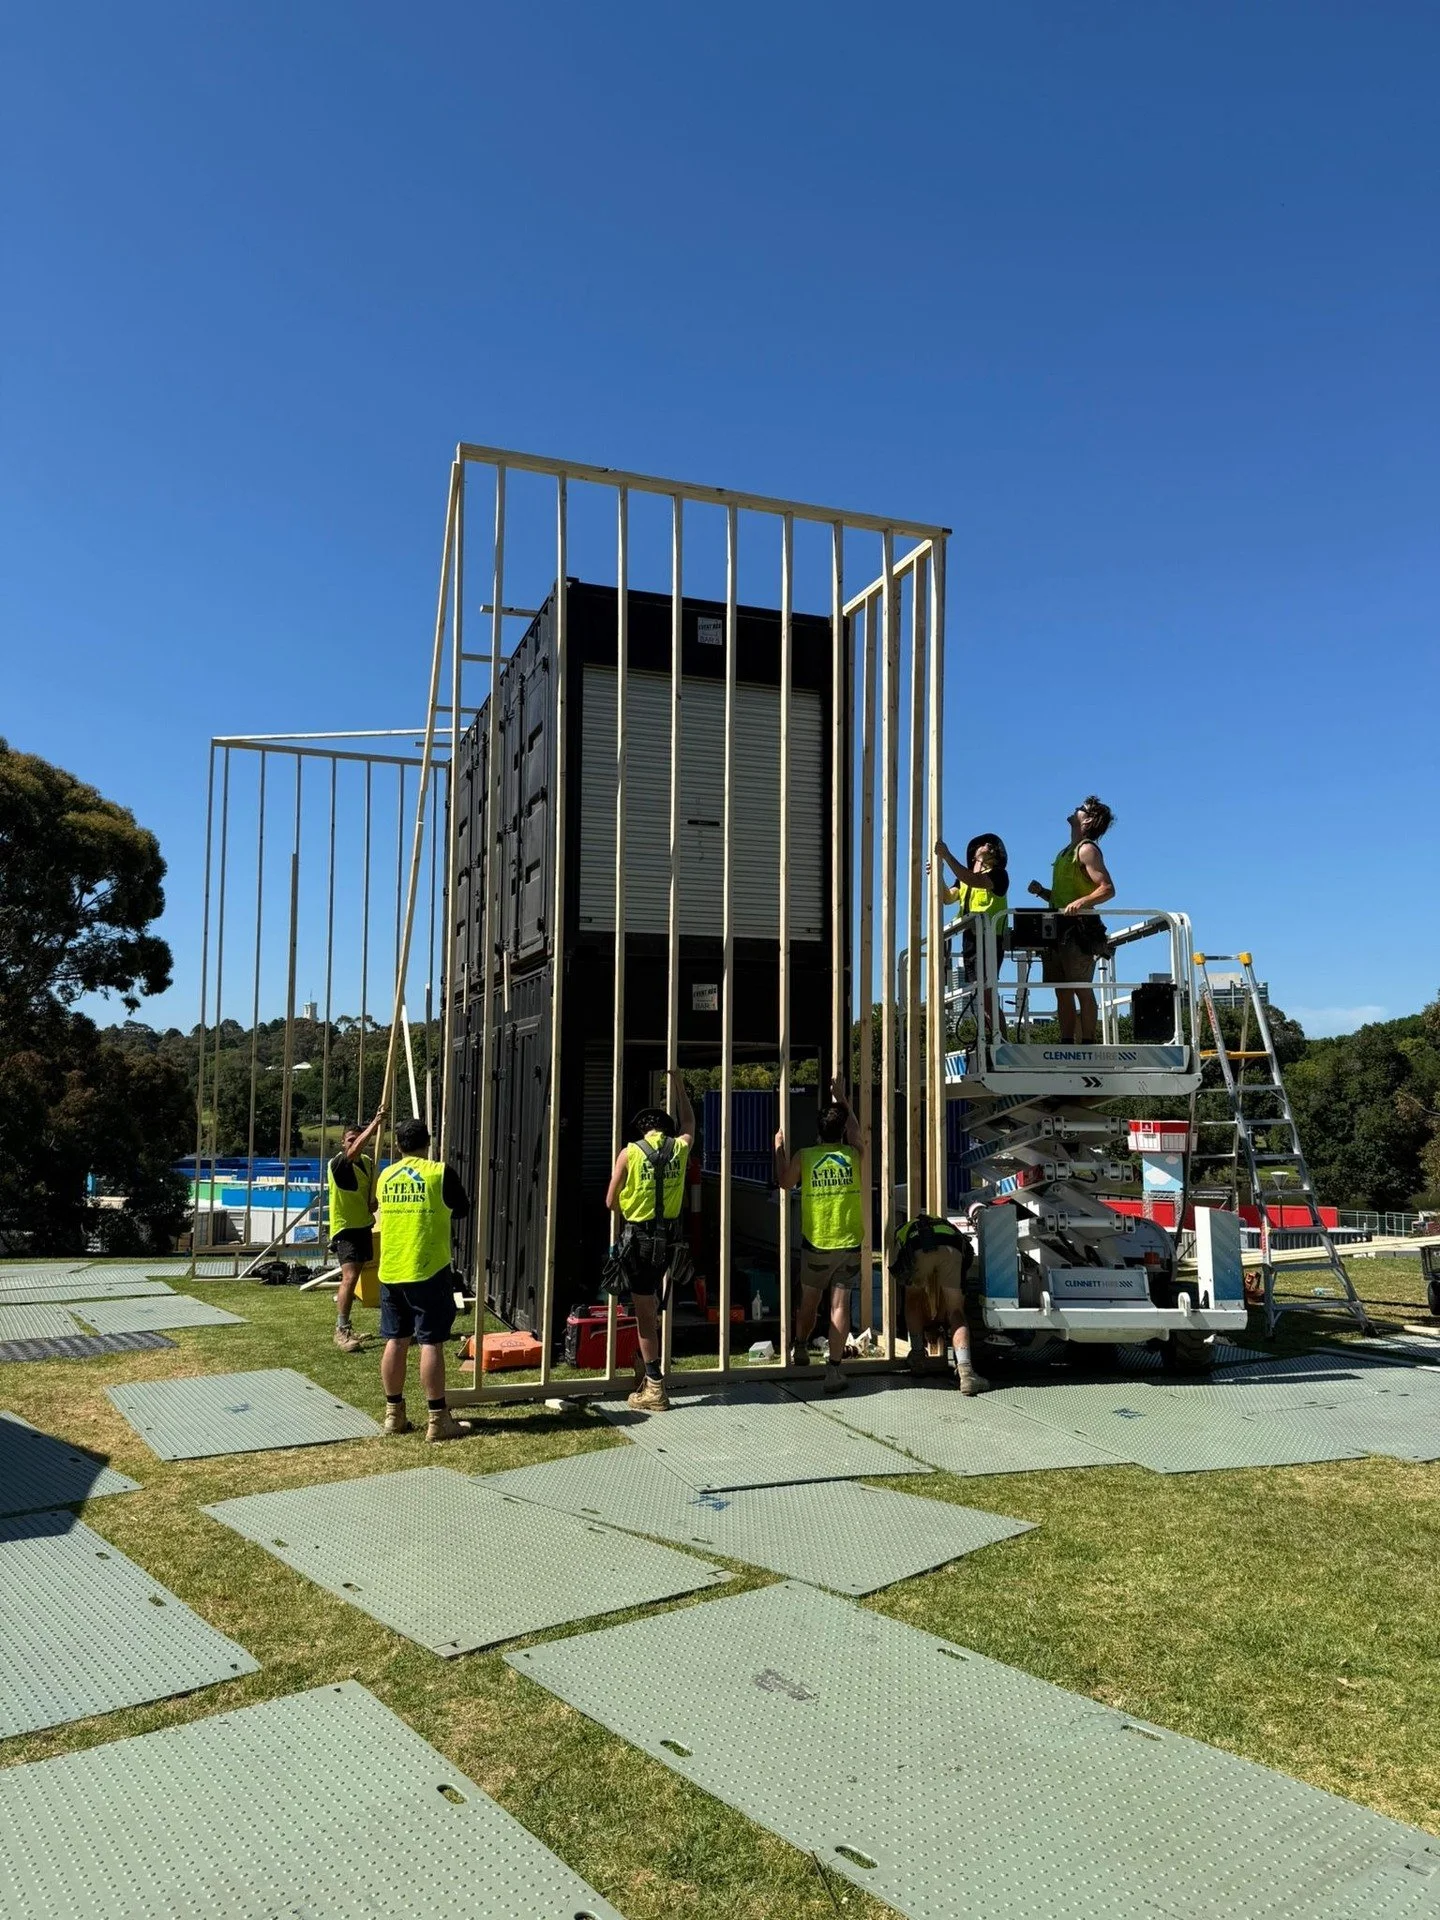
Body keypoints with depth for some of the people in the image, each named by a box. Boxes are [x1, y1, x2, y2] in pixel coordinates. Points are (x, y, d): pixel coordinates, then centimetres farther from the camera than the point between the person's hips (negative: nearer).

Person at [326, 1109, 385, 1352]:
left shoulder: (368, 1162, 5)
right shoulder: (338, 1164, -16)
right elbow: (355, 1151, -37)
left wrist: (374, 1202, 1)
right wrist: (375, 1124, -41)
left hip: (364, 1226, 8)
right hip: (345, 1228, -8)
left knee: (352, 1277, 17)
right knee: (350, 1277, -19)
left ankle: (344, 1326, 30)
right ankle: (341, 1331, -14)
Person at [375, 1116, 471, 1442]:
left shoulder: (385, 1176, 7)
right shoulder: (440, 1173, -7)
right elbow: (462, 1210, 6)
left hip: (390, 1272, 5)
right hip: (428, 1271, -5)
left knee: (395, 1341, 11)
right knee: (431, 1343, -3)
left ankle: (394, 1414, 18)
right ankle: (437, 1419, 0)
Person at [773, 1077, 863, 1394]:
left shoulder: (804, 1156, -6)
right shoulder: (853, 1155, -1)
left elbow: (784, 1182, 8)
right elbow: (855, 1130, 18)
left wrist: (779, 1149, 17)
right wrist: (840, 1098, 29)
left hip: (815, 1245, 0)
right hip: (849, 1244, 0)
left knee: (809, 1300, 17)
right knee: (840, 1304, 1)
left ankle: (800, 1349, 35)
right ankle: (834, 1369, -1)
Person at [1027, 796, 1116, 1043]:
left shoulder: (1087, 849, -5)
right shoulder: (1066, 853, 22)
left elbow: (1108, 889, -15)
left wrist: (1081, 902, -29)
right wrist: (1041, 892, 8)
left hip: (1079, 928, -9)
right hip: (1060, 929, 9)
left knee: (1082, 989, -9)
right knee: (1062, 992, 7)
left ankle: (1088, 1043, -8)